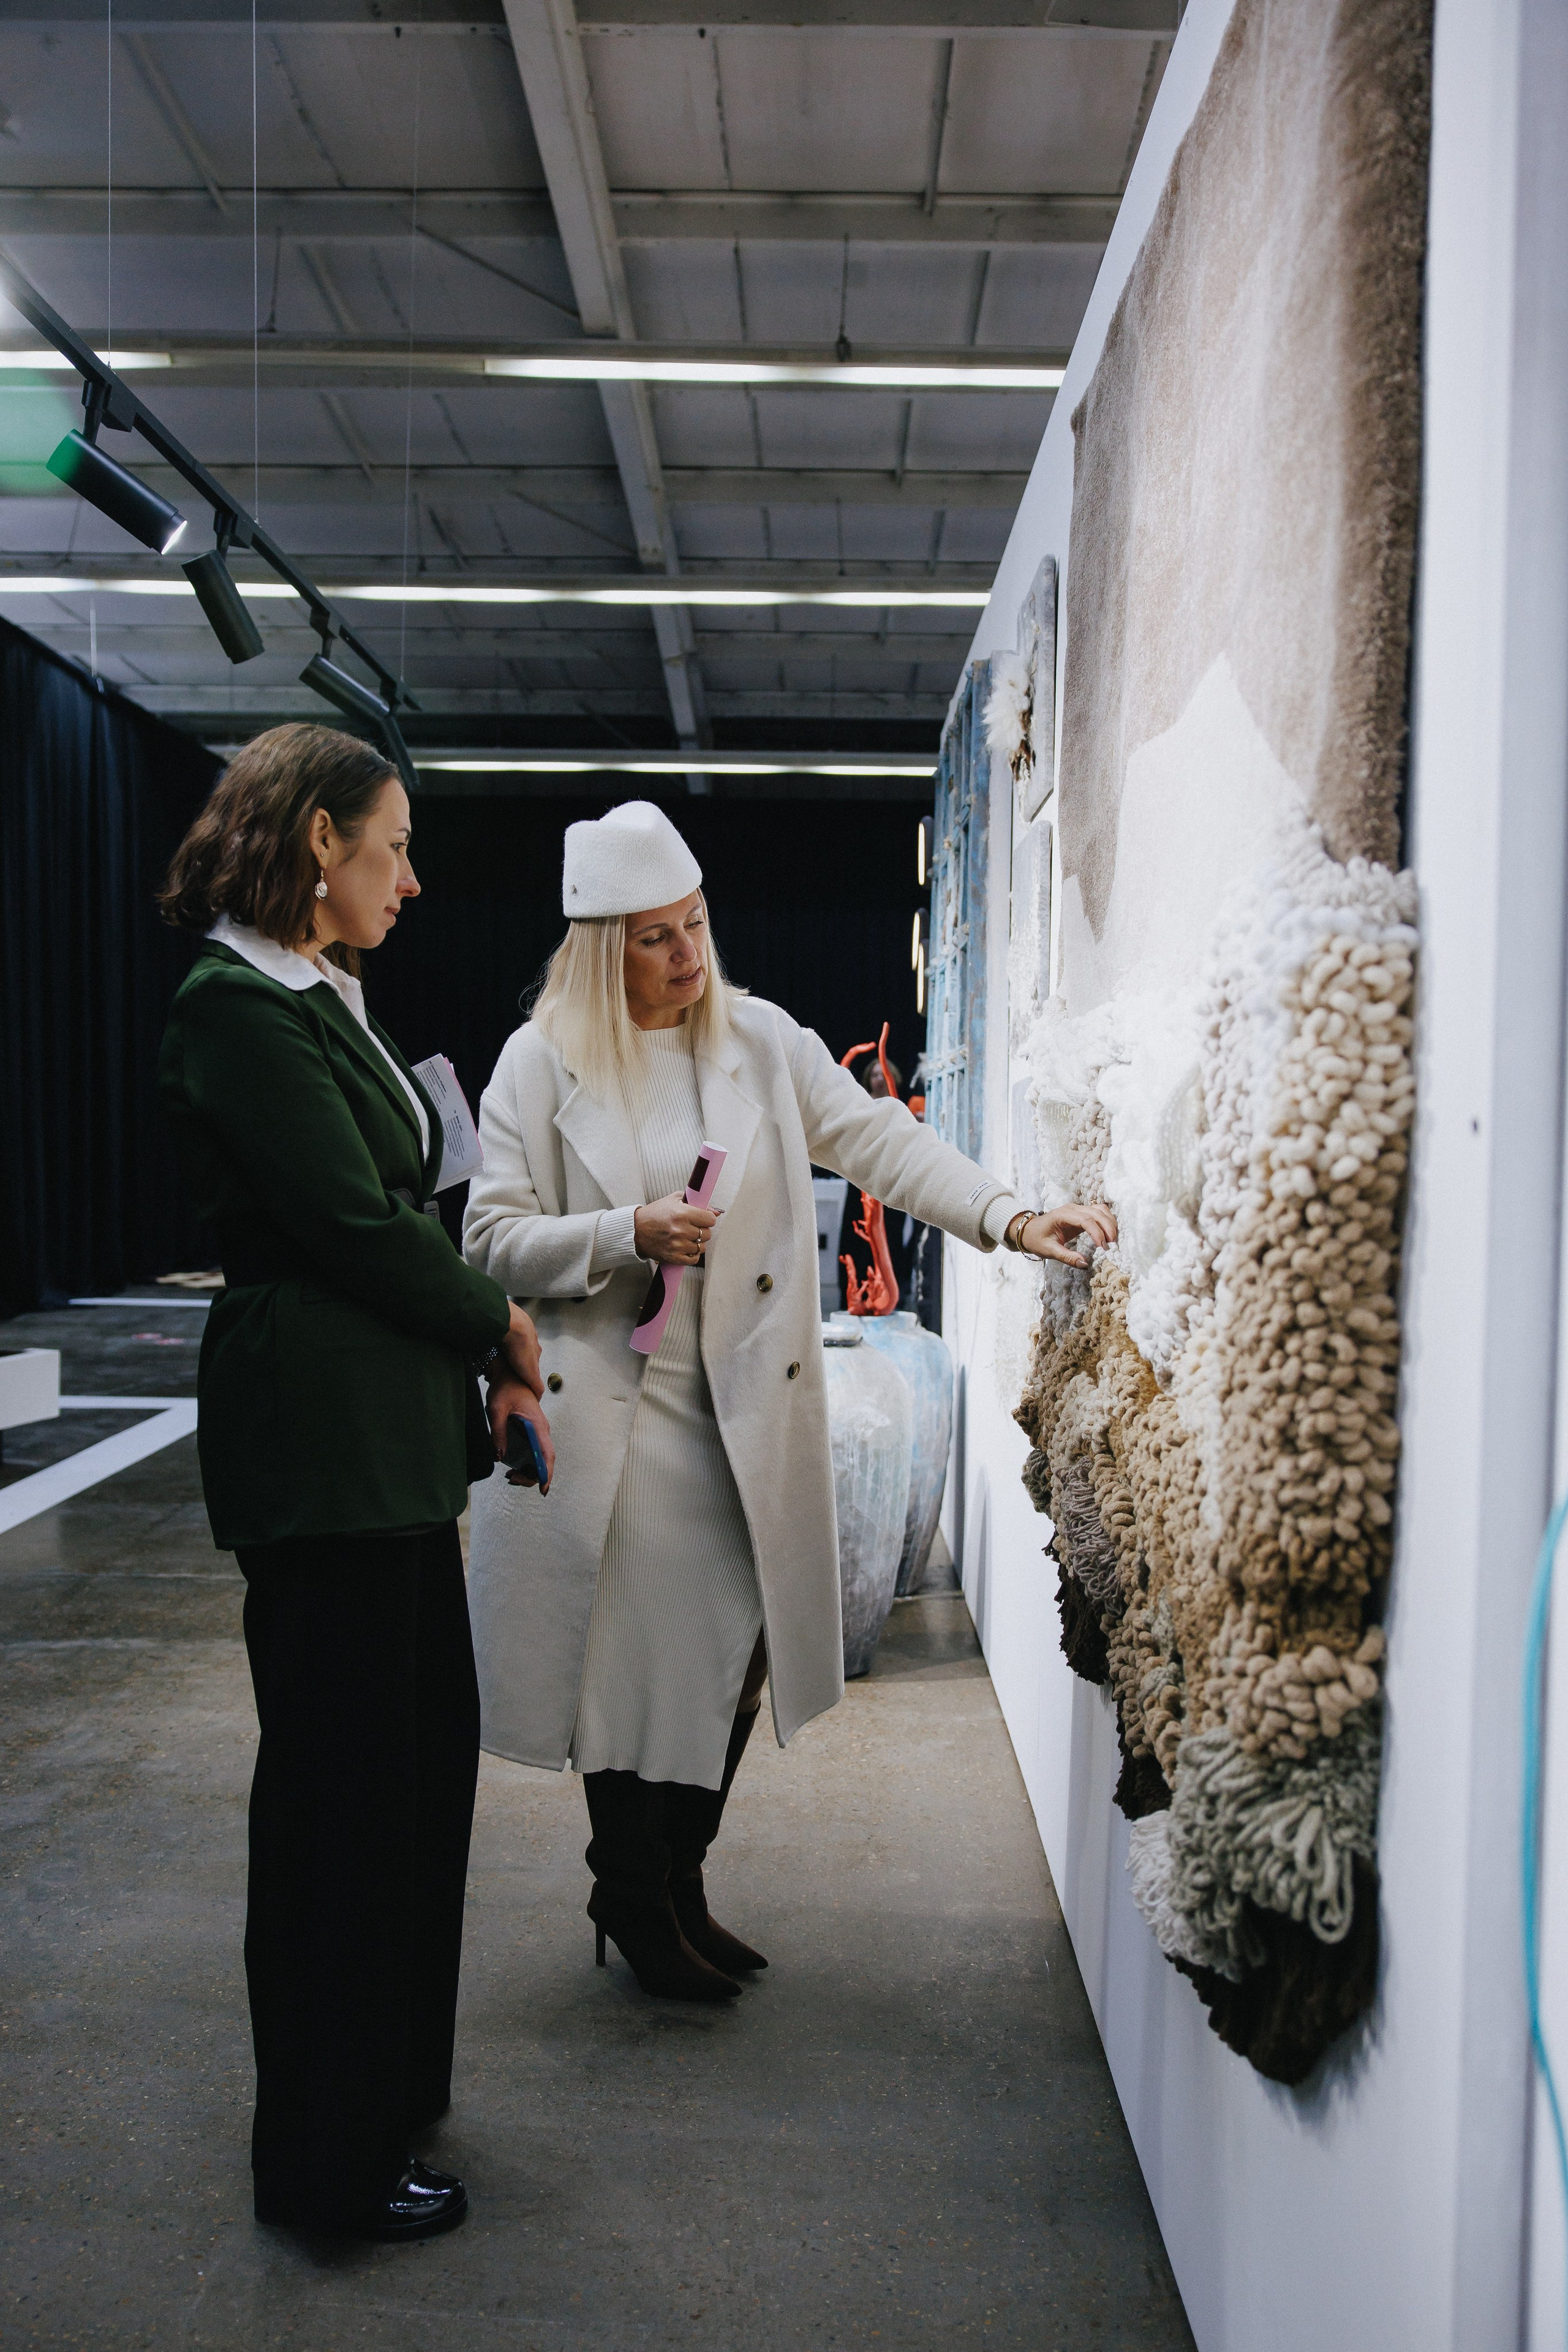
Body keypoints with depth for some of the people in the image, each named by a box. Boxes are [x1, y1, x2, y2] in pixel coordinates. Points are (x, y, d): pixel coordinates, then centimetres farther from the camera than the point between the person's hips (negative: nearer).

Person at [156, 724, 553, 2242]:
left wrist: (479, 1361, 5)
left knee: (417, 1755, 17)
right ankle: (333, 2161, 22)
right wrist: (497, 1323, -4)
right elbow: (356, 1224, -18)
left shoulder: (321, 1000, 16)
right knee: (341, 1782, 3)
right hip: (320, 1447, -10)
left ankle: (387, 2083, 36)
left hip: (390, 1437, 10)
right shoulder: (239, 1008, -15)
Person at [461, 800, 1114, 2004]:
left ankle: (677, 1888, 30)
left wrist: (1011, 1215, -15)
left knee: (737, 1647, 7)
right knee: (633, 1661, 3)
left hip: (744, 1411, 3)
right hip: (608, 1415, -3)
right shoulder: (543, 1059, -2)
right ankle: (637, 1904, 28)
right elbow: (493, 1239, -2)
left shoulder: (762, 1040, 6)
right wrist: (626, 1235, -17)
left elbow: (877, 1137, -2)